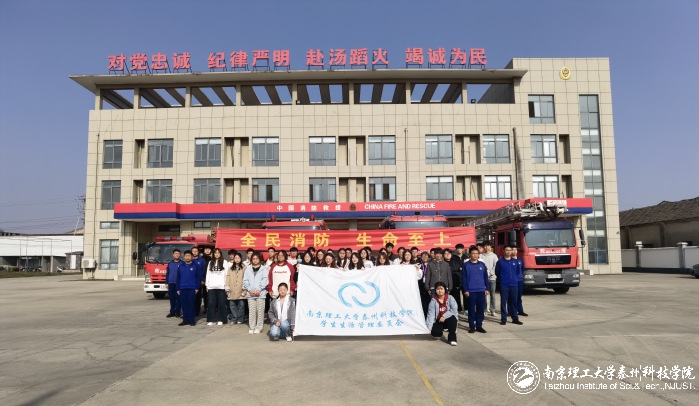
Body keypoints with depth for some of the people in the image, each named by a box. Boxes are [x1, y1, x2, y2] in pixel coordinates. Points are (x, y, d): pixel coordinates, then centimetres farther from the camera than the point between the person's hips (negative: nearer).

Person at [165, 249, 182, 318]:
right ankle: (172, 312, 14)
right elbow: (167, 273, 15)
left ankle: (178, 312, 5)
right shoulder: (170, 264, 13)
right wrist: (167, 283, 9)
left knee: (178, 298, -2)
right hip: (171, 283, 4)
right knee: (172, 298, 6)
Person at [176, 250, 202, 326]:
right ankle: (185, 320, 11)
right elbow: (178, 278, 13)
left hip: (192, 289, -3)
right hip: (182, 288, 3)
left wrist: (197, 288, -6)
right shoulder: (180, 266, 12)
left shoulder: (196, 266, 3)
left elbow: (199, 277, 0)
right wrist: (178, 289, 7)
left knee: (191, 304, -3)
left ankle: (192, 320, 3)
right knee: (184, 305, 4)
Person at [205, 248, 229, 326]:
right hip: (211, 286, 3)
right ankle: (210, 320, 7)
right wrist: (207, 285, 8)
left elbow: (226, 274, 0)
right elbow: (208, 274, 14)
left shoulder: (225, 262, 3)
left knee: (221, 303, 1)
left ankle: (221, 320, 8)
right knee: (211, 303, 1)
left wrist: (226, 285, -7)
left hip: (221, 286, -3)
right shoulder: (210, 263, 15)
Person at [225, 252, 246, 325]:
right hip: (232, 290, 3)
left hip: (240, 290, -3)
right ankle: (233, 319, 12)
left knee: (241, 305, 3)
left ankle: (240, 319, 13)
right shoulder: (230, 268, 13)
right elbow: (227, 278, 8)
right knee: (232, 305, 4)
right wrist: (227, 288, 1)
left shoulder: (244, 267, 1)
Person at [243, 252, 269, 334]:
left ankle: (259, 327, 6)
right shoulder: (248, 269, 13)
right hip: (250, 293, 2)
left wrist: (259, 289, -13)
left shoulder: (264, 269, 5)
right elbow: (245, 280, 7)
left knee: (260, 311, -2)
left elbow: (265, 280, -4)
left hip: (261, 293, -2)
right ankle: (252, 327, 10)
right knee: (252, 311, 3)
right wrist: (249, 289, -6)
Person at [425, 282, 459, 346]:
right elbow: (431, 314, -14)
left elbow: (454, 310, -17)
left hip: (448, 320, -1)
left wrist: (444, 316, -26)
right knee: (434, 331, -25)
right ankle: (440, 333, 18)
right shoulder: (433, 301, -7)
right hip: (438, 321, 1)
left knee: (452, 318, -34)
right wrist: (429, 327, -24)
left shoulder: (450, 298, -8)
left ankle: (452, 338, -19)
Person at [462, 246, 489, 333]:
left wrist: (487, 289, 5)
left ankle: (479, 325, 16)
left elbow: (485, 277, 10)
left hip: (481, 290, 3)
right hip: (471, 291, -3)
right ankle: (472, 326, 11)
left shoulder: (482, 265, 6)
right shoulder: (466, 265, -2)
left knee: (481, 309, 6)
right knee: (471, 309, 3)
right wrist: (465, 290, -8)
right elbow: (464, 278, -3)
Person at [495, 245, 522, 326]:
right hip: (504, 285, -3)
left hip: (514, 284, 3)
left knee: (514, 302, 7)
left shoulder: (515, 261, 8)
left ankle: (515, 318, 15)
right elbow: (497, 272, 5)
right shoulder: (500, 261, 0)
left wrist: (514, 278, 9)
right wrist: (502, 278, 8)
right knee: (503, 302, -1)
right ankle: (503, 319, 5)